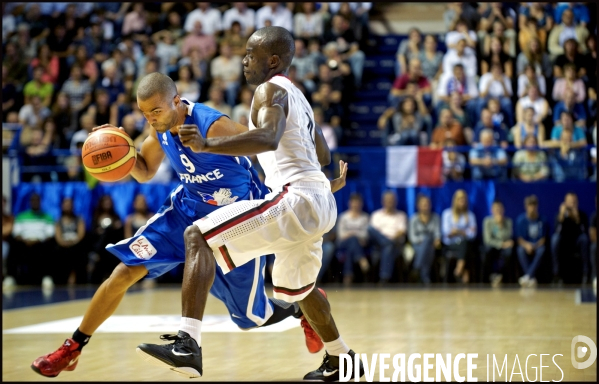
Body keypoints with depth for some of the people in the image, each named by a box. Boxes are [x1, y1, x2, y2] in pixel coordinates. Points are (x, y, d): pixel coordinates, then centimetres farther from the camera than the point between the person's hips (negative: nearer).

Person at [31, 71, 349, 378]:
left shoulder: (213, 126, -31)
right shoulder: (161, 126, -9)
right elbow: (145, 172, 8)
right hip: (188, 209, 6)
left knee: (251, 315, 3)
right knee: (126, 271, -6)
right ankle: (71, 349, 7)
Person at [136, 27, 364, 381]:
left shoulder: (271, 89, -7)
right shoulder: (297, 97, 23)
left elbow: (268, 138, -29)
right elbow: (324, 156, 32)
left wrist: (207, 145, -36)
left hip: (296, 198, -10)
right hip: (321, 203, 10)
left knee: (199, 236, -17)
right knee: (297, 287, 34)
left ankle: (188, 345, -30)